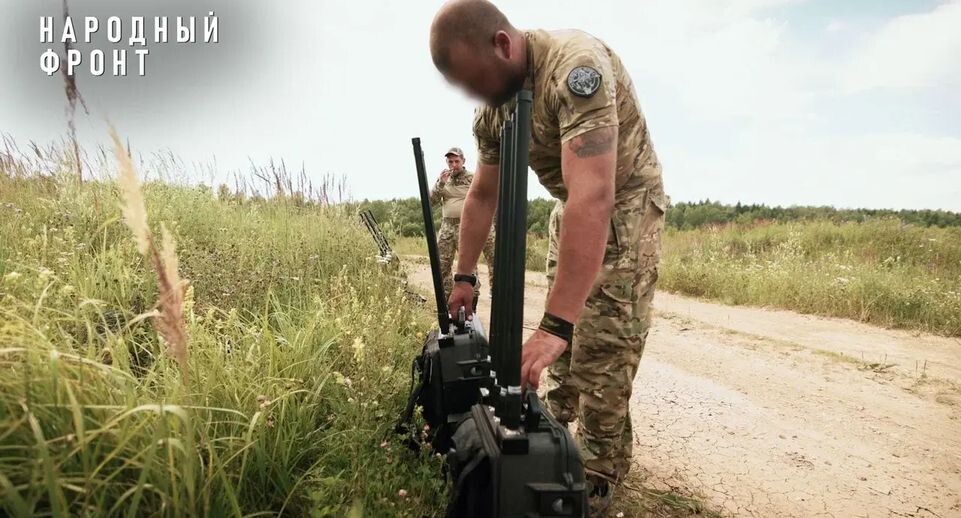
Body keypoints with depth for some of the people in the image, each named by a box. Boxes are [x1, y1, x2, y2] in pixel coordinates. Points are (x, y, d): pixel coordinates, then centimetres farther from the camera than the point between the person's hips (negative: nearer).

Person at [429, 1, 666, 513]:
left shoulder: (574, 65, -34)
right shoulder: (491, 109, -7)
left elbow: (593, 196, -44)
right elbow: (482, 196, 5)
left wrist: (556, 324, -47)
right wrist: (464, 277, 6)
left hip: (623, 203, -7)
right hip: (571, 207, 7)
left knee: (602, 346, -11)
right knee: (565, 338, 11)